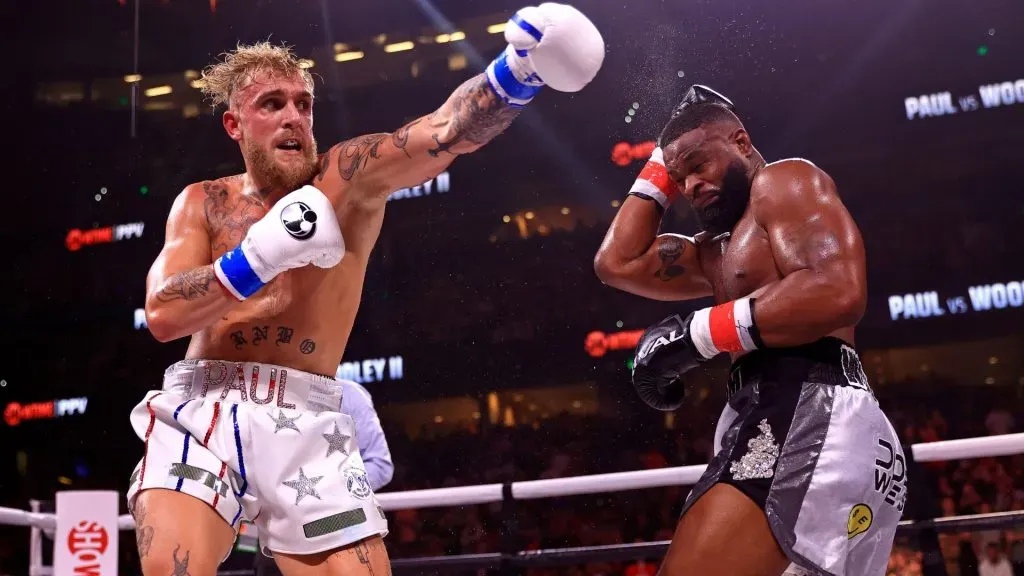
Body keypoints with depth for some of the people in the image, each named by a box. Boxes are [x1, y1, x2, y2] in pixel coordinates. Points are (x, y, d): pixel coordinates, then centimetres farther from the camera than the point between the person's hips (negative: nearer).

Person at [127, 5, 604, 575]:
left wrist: (518, 71, -33)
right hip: (199, 412, 0)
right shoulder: (202, 203, 10)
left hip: (307, 426, 0)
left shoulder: (347, 178, 3)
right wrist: (259, 256, -17)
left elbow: (445, 131, -14)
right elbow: (162, 315, -4)